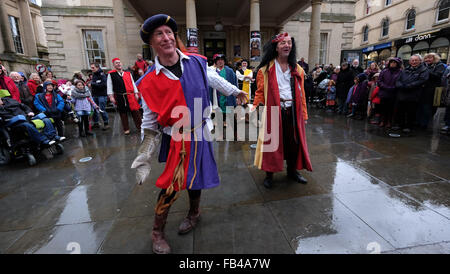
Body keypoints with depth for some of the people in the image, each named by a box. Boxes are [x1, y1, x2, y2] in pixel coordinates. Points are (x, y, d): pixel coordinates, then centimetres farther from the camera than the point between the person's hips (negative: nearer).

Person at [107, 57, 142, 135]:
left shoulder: (128, 73, 12)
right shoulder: (111, 74, 5)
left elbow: (133, 83, 14)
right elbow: (109, 86, 2)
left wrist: (136, 93, 7)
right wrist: (111, 96, -6)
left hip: (130, 96, 2)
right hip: (120, 97, -1)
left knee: (135, 111, 1)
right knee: (123, 113, 6)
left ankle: (140, 126, 11)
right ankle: (126, 129, 17)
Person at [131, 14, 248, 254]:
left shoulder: (196, 62, -5)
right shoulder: (150, 81, -10)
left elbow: (215, 80, 15)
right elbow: (150, 121, -5)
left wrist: (235, 91, 29)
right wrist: (143, 157, -4)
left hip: (201, 133, 3)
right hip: (176, 139, -3)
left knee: (196, 174, 17)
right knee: (172, 184, -4)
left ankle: (194, 213, 45)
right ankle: (157, 232, 21)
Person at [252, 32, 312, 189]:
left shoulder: (297, 69, 12)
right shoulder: (266, 68, 1)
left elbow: (301, 93, 10)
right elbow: (260, 92, 0)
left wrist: (304, 115, 8)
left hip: (293, 111, 4)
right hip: (273, 110, -3)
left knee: (294, 141, 10)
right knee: (272, 142, 1)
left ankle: (292, 171, 31)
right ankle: (269, 174, 18)